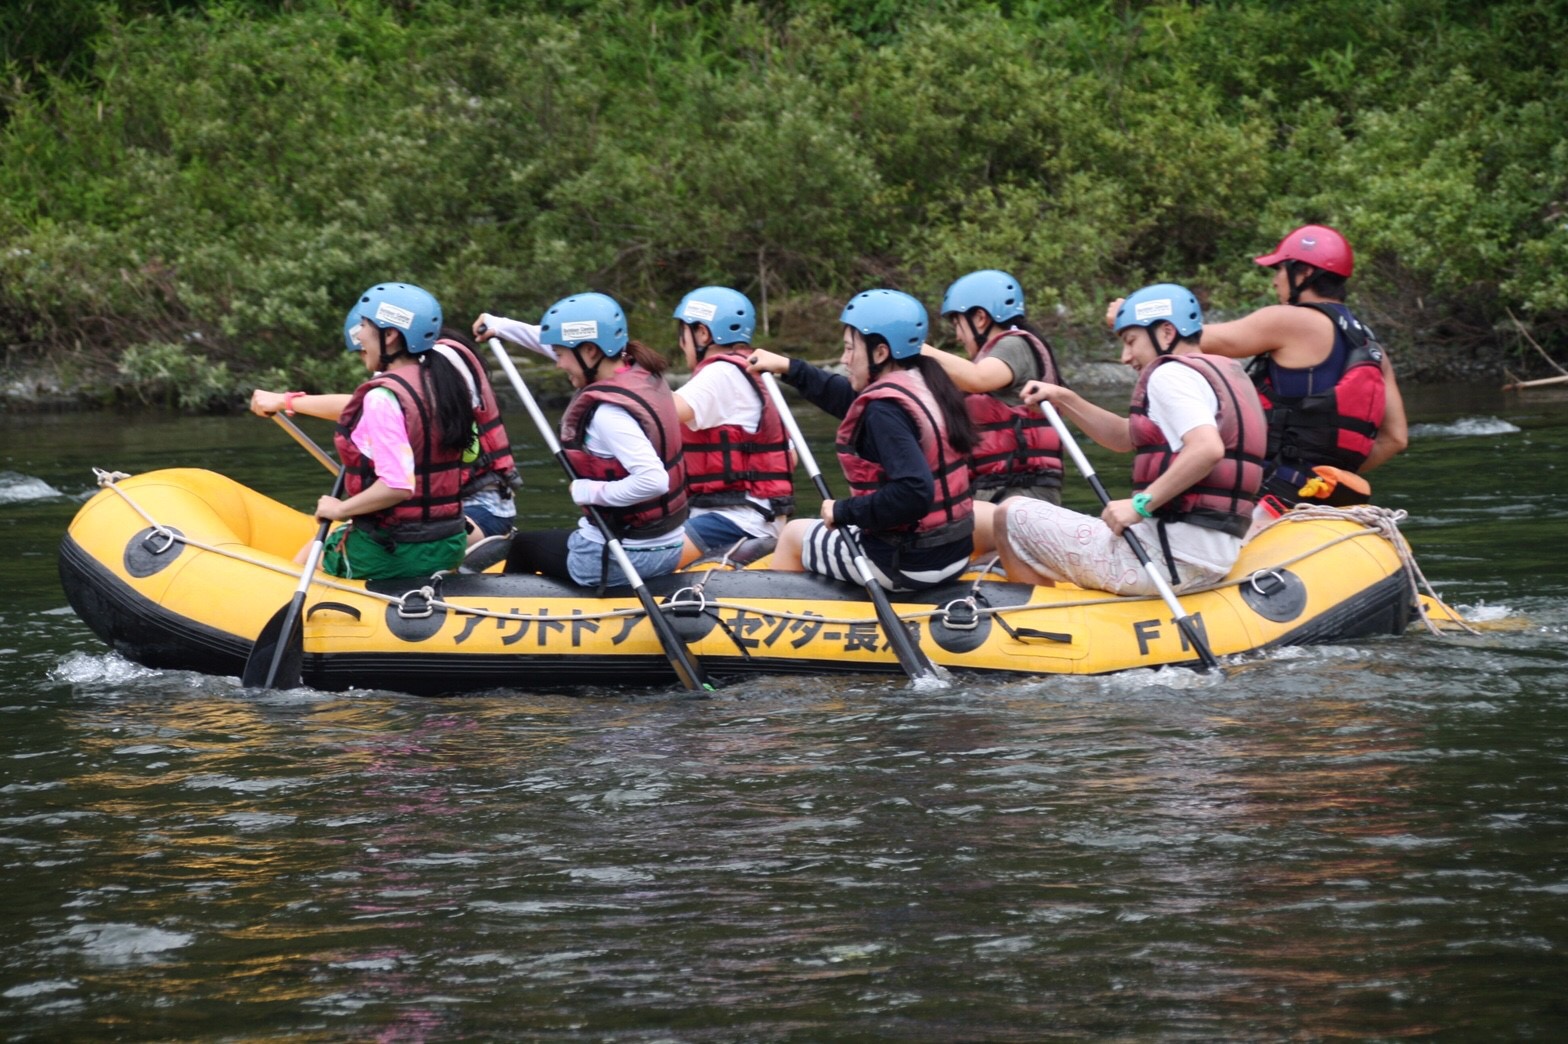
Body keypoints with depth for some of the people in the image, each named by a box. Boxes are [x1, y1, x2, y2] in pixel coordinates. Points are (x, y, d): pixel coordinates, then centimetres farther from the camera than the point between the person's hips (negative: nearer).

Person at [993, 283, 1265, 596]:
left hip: (1169, 554, -11)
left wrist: (1141, 503, -24)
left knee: (1011, 517, -2)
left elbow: (1208, 449, -28)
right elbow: (1125, 437, 25)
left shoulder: (1171, 374, -10)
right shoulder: (1227, 374, 20)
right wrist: (1064, 400, 16)